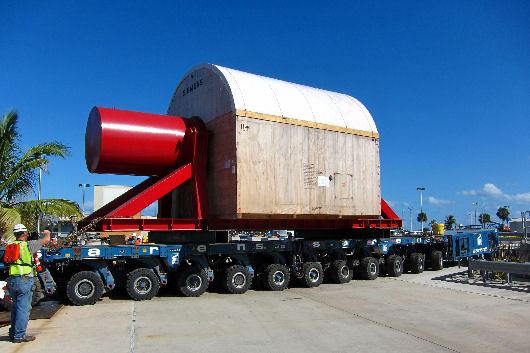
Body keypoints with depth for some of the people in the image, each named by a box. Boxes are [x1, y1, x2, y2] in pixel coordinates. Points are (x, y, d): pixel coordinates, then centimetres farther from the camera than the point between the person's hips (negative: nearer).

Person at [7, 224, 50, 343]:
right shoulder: (29, 245, -9)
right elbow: (46, 240, -3)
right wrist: (47, 233, 17)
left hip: (12, 280, 7)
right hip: (24, 280, -7)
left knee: (16, 307, 19)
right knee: (23, 309, -1)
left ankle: (13, 333, 27)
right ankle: (19, 335, 3)